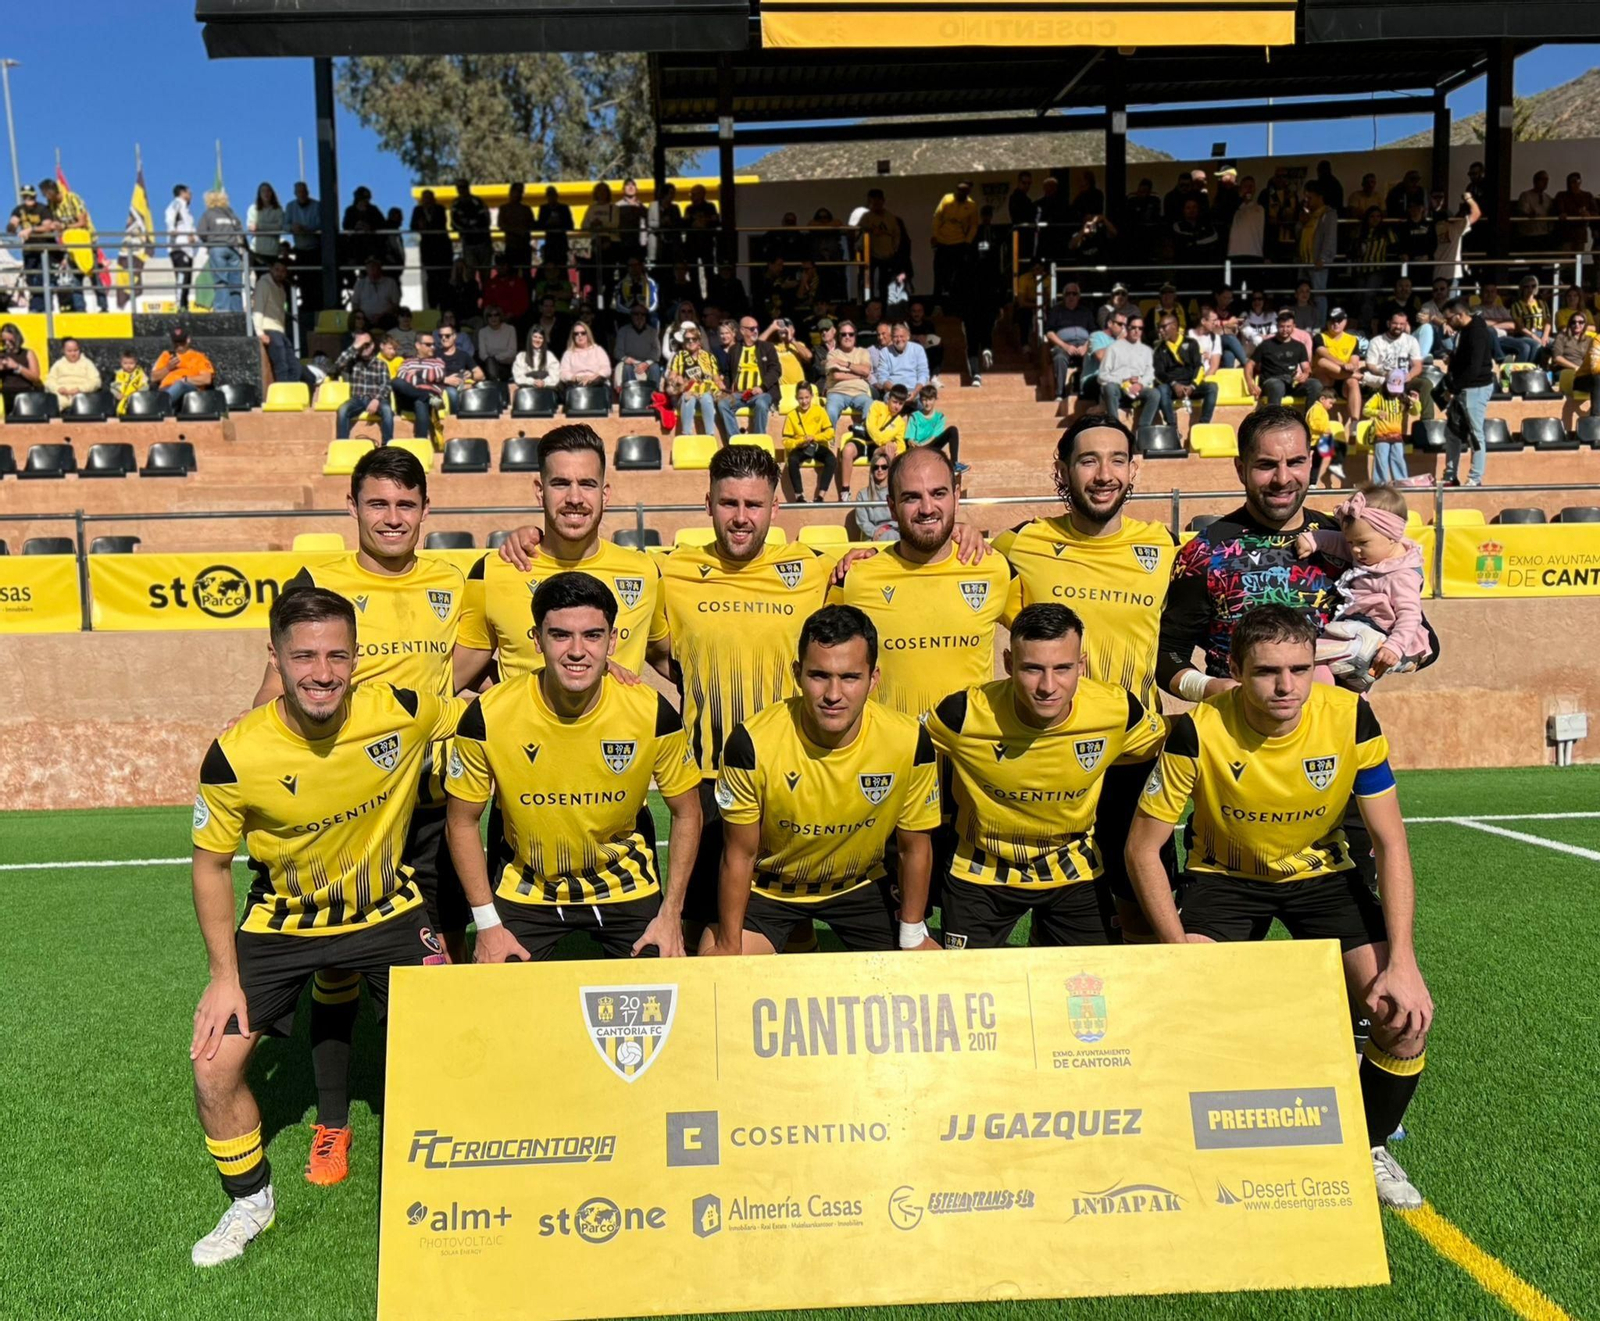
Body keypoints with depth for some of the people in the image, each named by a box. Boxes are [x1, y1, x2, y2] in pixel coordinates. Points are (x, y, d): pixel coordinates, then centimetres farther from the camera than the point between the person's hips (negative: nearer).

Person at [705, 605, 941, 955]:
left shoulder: (909, 742, -23)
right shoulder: (753, 742, -29)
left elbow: (914, 848, -7)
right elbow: (740, 855, -16)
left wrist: (912, 936, -2)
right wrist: (729, 946, -12)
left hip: (861, 885, 2)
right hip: (768, 886, -2)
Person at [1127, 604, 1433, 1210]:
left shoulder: (1350, 718, -21)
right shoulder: (1199, 730, -26)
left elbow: (1390, 843, -13)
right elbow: (1142, 848, -18)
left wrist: (1402, 961, -21)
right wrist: (1181, 949, -26)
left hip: (1322, 872, 2)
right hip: (1225, 874, -1)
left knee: (1406, 1017, -14)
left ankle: (1371, 1147, 17)